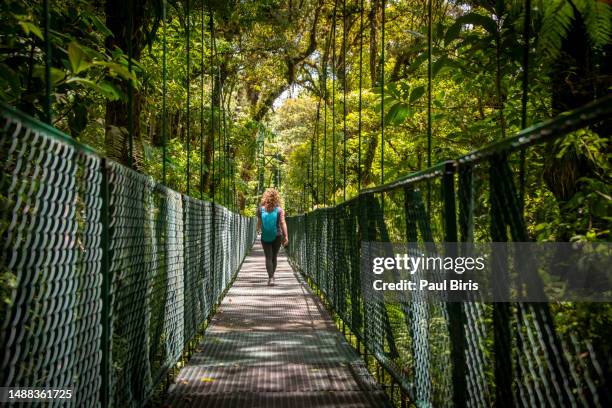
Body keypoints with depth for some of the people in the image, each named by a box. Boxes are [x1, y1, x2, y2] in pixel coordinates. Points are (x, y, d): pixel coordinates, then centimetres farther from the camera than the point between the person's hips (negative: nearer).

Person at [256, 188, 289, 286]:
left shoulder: (260, 209, -5)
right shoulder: (279, 210, -7)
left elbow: (259, 223, 1)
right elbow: (283, 223, -12)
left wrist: (258, 229, 22)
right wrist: (286, 236, -12)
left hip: (265, 237, -1)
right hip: (277, 236, 1)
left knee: (268, 257, -1)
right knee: (274, 257, 16)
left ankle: (271, 278, -17)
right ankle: (271, 276, 29)